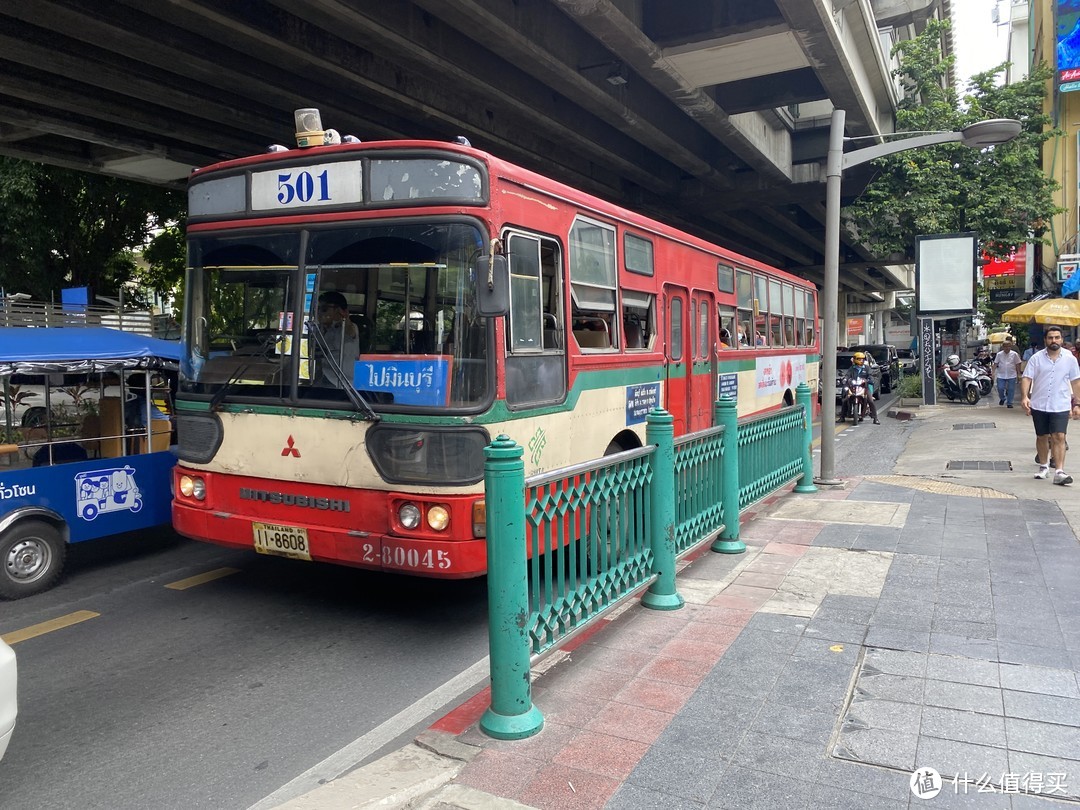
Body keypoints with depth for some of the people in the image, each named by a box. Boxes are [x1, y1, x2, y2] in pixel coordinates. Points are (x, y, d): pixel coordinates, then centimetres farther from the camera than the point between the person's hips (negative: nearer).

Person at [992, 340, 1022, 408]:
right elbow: (995, 364, 3)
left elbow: (1017, 364, 4)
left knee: (1011, 389, 3)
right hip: (1001, 375, 0)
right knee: (1000, 388, -3)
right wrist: (993, 372, -5)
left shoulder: (1014, 354, -1)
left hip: (1012, 375, 0)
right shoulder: (999, 354, 1)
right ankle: (1002, 398, 26)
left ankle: (1009, 403, 14)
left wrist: (1018, 374, 3)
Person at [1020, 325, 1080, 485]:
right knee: (1042, 437, 13)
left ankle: (1059, 472, -12)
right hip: (1039, 405, 1)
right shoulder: (1036, 358, 0)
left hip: (1061, 406, -1)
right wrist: (1024, 396, -19)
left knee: (1059, 437, -10)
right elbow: (1026, 378, -4)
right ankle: (1043, 466, 29)